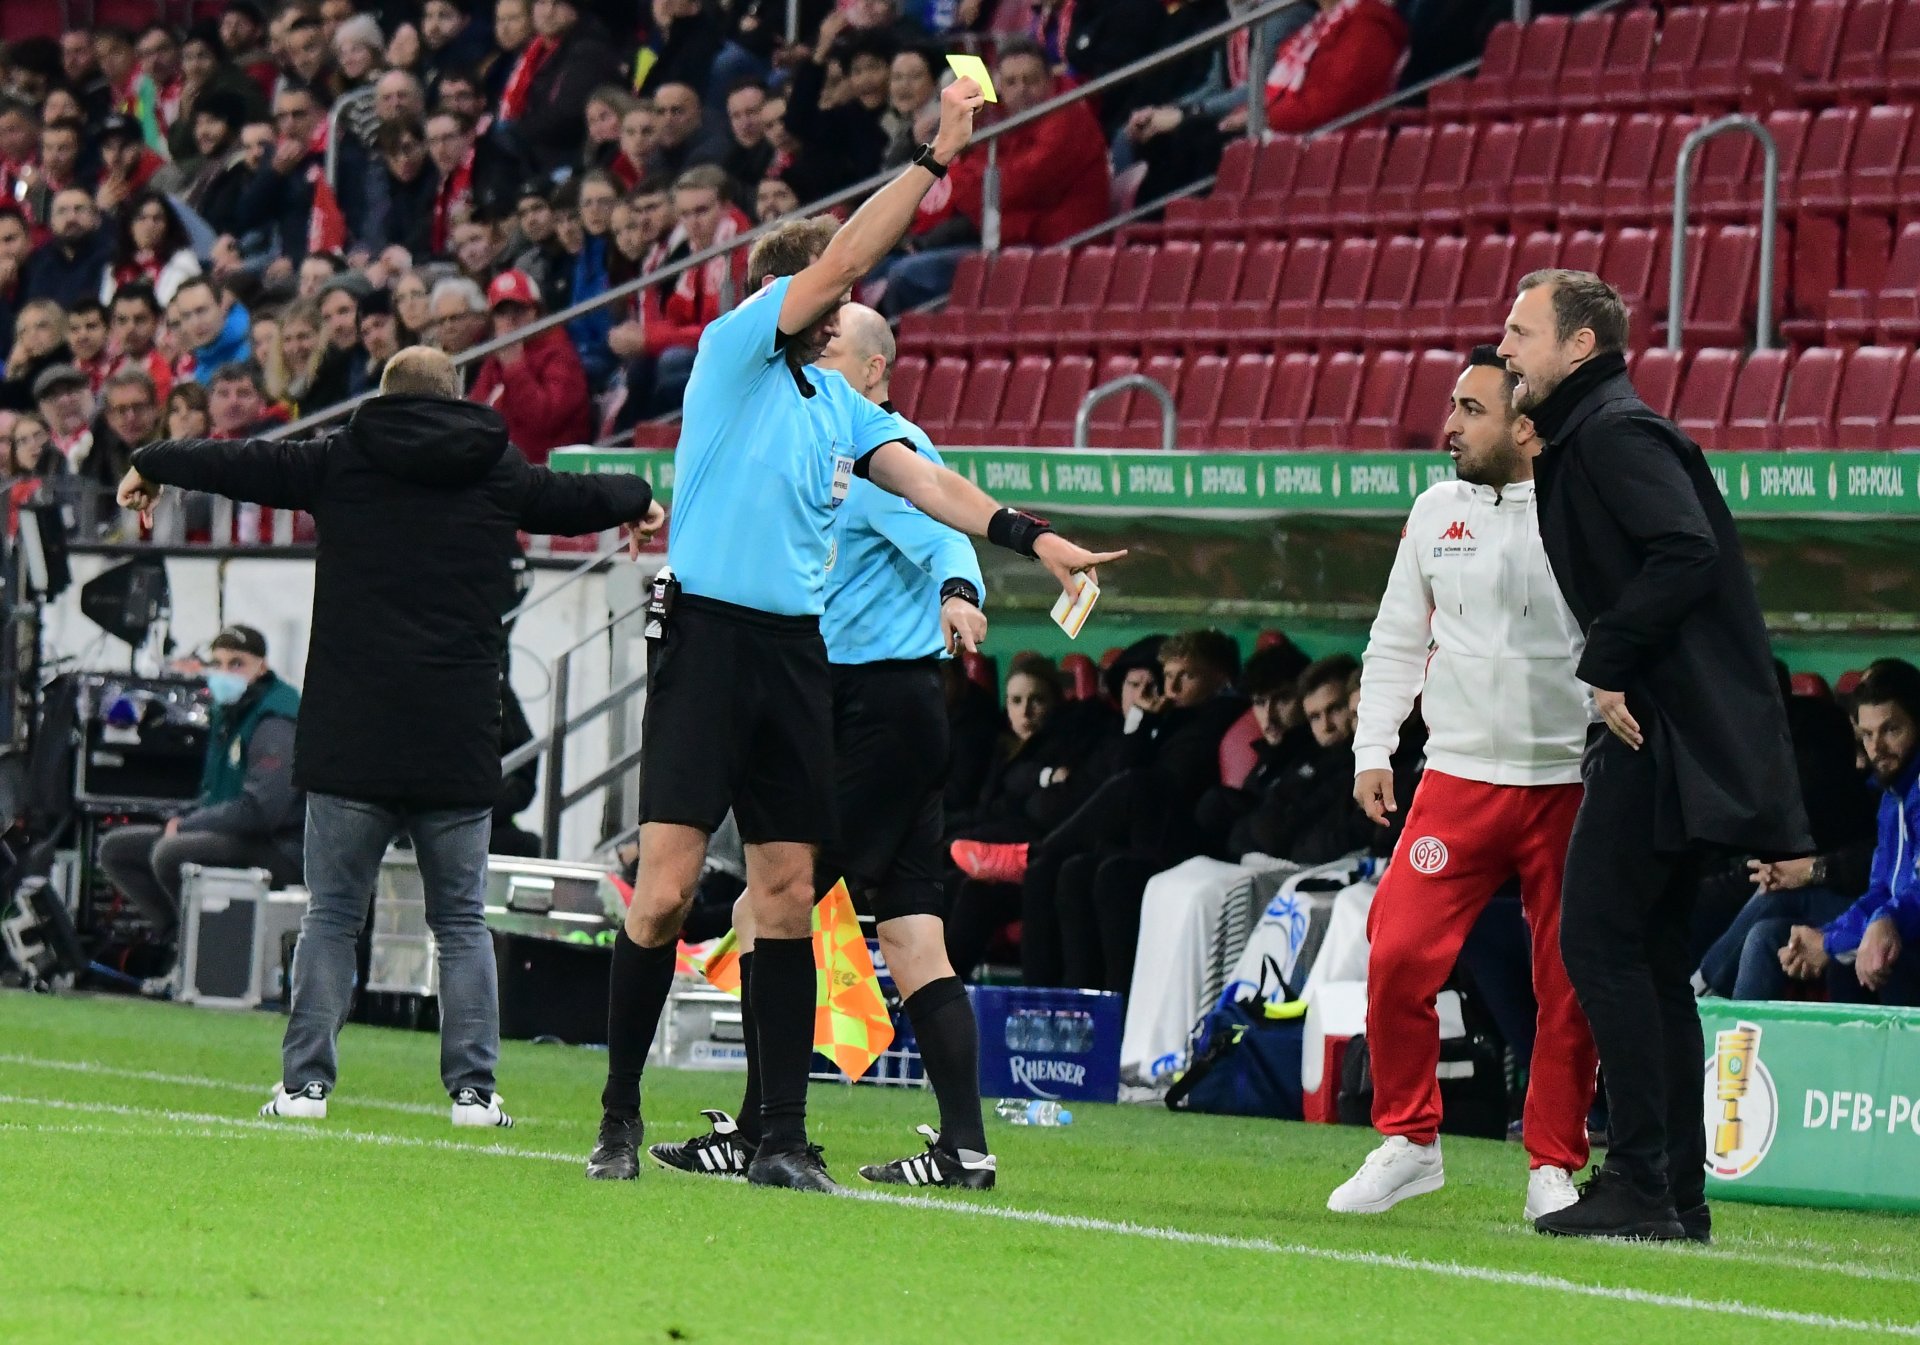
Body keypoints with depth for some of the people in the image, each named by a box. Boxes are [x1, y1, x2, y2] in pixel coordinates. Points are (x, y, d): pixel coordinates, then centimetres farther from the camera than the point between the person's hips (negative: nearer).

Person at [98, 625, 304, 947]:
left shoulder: (275, 723, -16)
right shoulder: (227, 712, 14)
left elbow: (261, 809, -25)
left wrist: (185, 827, -16)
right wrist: (183, 820, 1)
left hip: (281, 849, -10)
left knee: (170, 855, -33)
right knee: (116, 848, 6)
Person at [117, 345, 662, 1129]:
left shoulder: (341, 461, 6)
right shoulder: (500, 473, 10)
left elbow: (238, 463, 16)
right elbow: (580, 499, 28)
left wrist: (152, 465, 36)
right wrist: (639, 501, 52)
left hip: (350, 737, -1)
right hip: (459, 742, 1)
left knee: (330, 916, 5)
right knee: (461, 921, 8)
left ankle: (305, 1080, -1)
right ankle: (473, 1088, 2)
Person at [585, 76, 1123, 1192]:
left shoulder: (840, 406, 18)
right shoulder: (733, 351, 0)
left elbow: (924, 480, 10)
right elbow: (834, 262, -10)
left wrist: (1028, 536, -6)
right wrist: (934, 160, -9)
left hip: (796, 654, 6)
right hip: (709, 635, -6)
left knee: (788, 892, 4)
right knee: (667, 891, -10)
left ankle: (784, 1136, 5)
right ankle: (620, 1117, 1)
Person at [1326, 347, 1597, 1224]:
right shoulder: (1438, 512, 10)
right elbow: (1396, 642, 17)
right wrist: (1372, 750, 7)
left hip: (1571, 787, -3)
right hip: (1459, 778, 3)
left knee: (1567, 982, -1)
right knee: (1398, 953, -9)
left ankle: (1554, 1166, 13)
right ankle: (1410, 1141, 8)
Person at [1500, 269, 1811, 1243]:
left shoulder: (1614, 433, -11)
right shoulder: (1580, 439, 20)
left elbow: (1686, 553, -24)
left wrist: (1607, 668, -18)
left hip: (1667, 726, -10)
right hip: (1657, 722, 10)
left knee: (1600, 943, -9)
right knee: (1649, 958, 12)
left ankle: (1641, 1185, -10)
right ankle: (1677, 1193, 14)